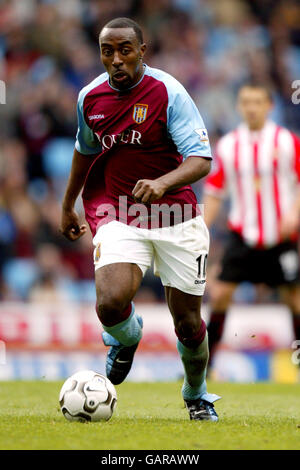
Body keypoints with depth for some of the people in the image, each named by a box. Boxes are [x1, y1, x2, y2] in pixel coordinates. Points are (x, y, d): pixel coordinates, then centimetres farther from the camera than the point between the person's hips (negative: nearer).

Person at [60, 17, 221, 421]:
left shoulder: (168, 92, -13)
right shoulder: (90, 97, 2)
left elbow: (201, 160, -19)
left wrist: (162, 183, -38)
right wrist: (67, 206, 30)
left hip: (175, 216, -2)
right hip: (117, 215, 2)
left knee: (188, 322, 4)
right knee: (110, 304, -23)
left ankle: (197, 395, 34)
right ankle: (127, 336, 15)